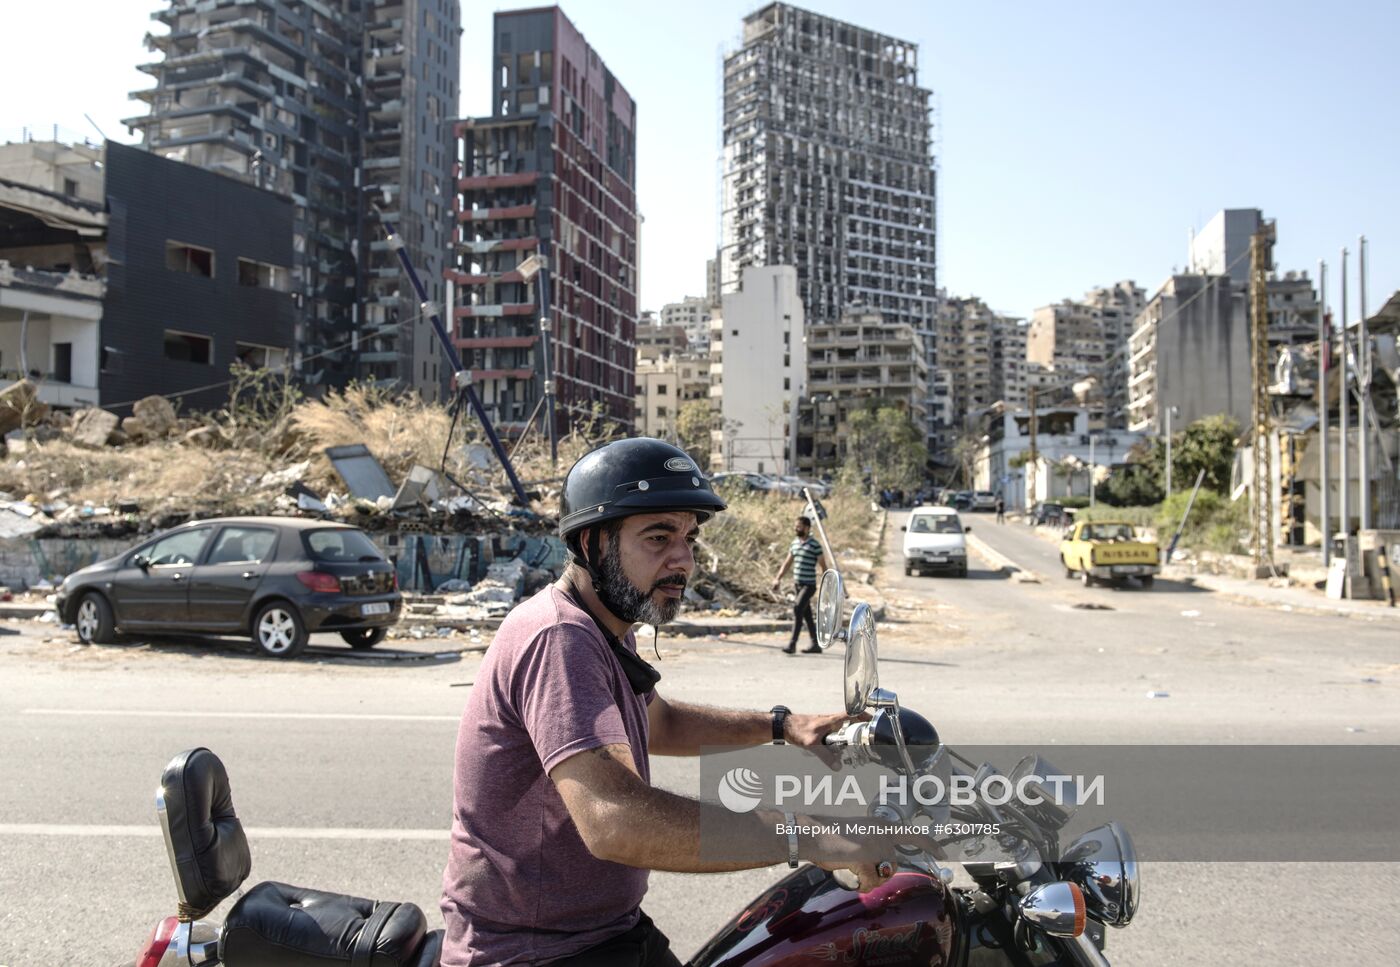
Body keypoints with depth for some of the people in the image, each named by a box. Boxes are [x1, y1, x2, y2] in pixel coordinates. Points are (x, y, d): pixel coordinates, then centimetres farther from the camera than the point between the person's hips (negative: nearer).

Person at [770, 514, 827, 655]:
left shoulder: (815, 544, -10)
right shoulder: (795, 542, 10)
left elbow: (823, 565, -8)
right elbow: (787, 562, 15)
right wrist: (778, 579, 7)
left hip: (809, 585, -7)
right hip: (798, 584, 7)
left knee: (797, 610, -19)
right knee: (807, 615, 12)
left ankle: (792, 644, -19)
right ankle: (815, 645, 21)